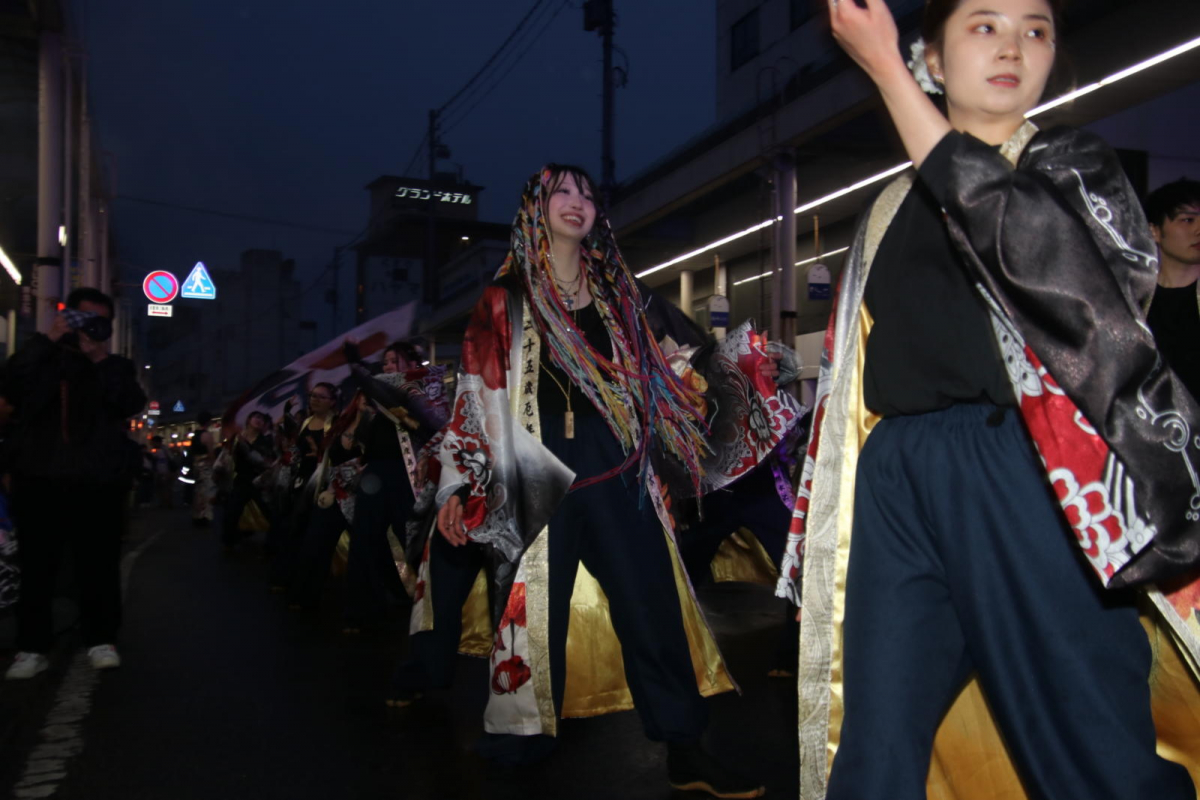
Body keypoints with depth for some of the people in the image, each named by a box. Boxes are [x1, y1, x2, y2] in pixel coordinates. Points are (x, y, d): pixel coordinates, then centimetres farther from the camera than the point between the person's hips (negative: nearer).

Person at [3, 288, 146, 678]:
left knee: (99, 566, 0)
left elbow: (131, 404, -6)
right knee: (36, 567, 1)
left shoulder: (116, 367, 14)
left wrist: (102, 359, -9)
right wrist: (46, 340, -8)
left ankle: (101, 640, 9)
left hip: (97, 484, 0)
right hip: (40, 480, 0)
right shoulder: (40, 358, 14)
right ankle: (32, 647, 8)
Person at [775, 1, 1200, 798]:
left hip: (1022, 468, -3)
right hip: (895, 478, 4)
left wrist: (886, 69, -9)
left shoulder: (1076, 164, 12)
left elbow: (1004, 224, -13)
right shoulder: (893, 209, 22)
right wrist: (823, 524, 14)